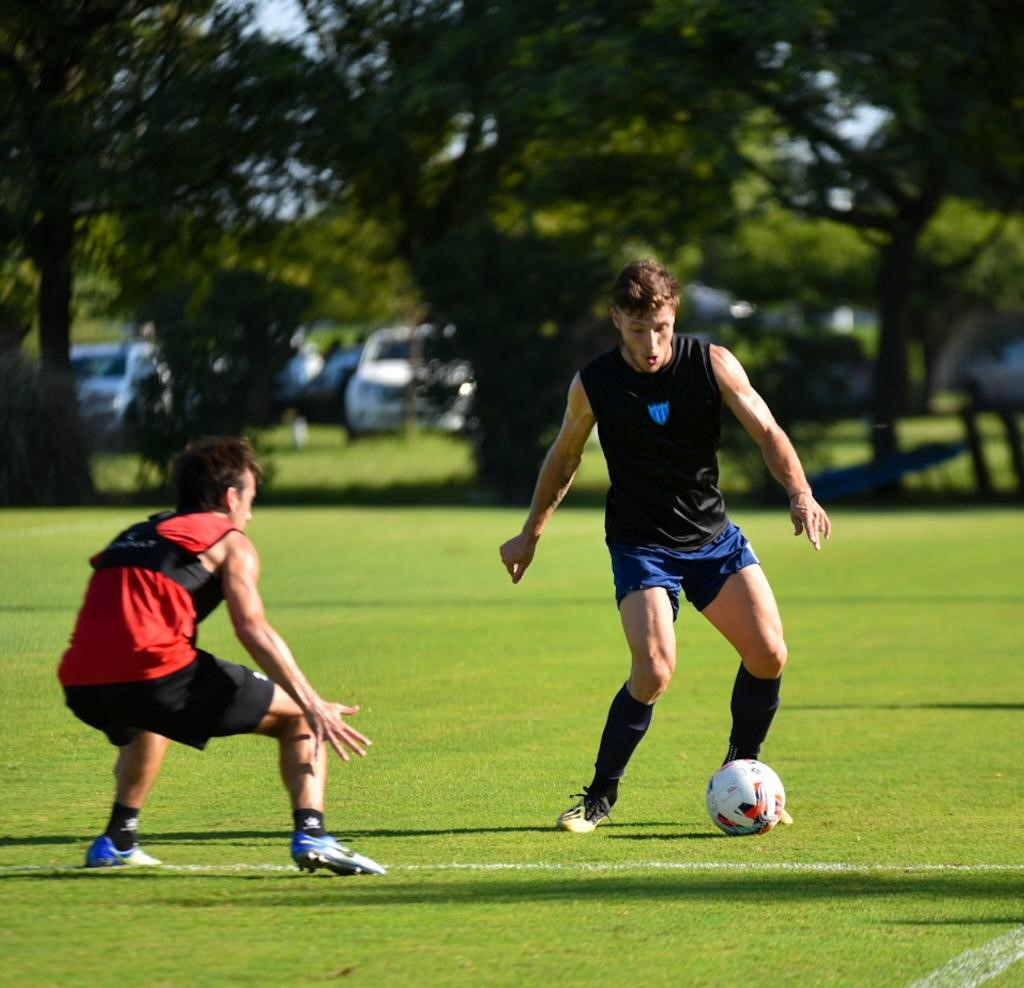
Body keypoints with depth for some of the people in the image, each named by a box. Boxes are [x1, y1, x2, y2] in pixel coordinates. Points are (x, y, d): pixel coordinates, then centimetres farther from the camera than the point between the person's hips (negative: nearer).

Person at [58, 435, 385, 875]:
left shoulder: (133, 537, 30)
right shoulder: (230, 542, 11)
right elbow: (253, 629, -4)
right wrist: (315, 706, -8)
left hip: (80, 686, 6)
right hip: (156, 673, -6)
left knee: (148, 724, 42)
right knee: (300, 717, 8)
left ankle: (117, 841, 34)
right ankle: (310, 833, -11)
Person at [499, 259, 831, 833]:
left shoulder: (713, 364, -8)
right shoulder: (594, 386, -9)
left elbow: (767, 432, -6)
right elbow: (565, 457, 8)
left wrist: (800, 493, -24)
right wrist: (532, 534, 16)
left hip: (714, 537, 3)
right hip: (641, 544, -3)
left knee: (770, 655, -8)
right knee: (655, 671, -21)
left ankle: (742, 770, 16)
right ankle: (601, 796, -3)